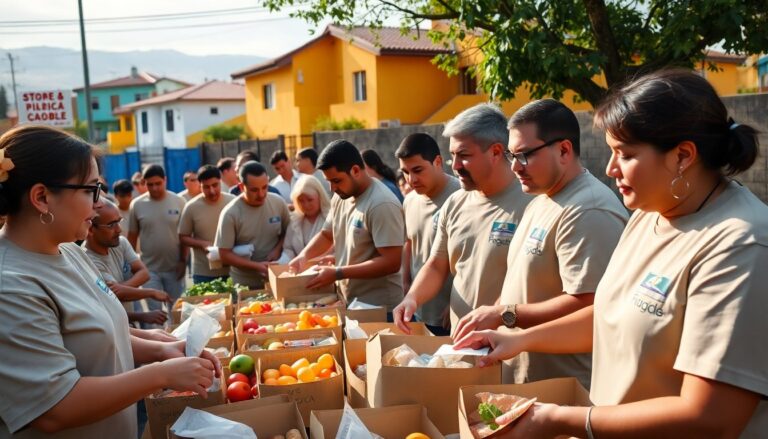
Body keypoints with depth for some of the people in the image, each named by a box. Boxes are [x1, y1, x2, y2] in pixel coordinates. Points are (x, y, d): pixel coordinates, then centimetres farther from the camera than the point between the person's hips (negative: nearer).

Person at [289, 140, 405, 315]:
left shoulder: (382, 204, -22)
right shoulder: (341, 197, 4)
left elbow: (391, 263, -25)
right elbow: (326, 235, 18)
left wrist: (337, 274, -25)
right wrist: (304, 255, -2)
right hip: (348, 301, 7)